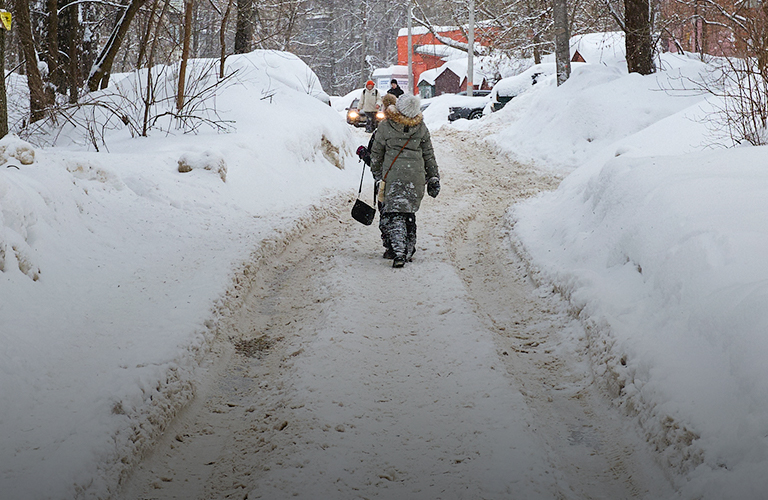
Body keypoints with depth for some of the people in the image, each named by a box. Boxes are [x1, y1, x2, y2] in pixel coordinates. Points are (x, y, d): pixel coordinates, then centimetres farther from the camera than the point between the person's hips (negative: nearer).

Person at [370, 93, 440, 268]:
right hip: (416, 176, 3)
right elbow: (429, 155, 9)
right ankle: (409, 251, 19)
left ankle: (398, 253, -16)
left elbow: (376, 154, 4)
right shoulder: (421, 128, 2)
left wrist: (377, 175, 17)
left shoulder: (385, 127, -4)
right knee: (409, 212, 16)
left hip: (393, 176, -3)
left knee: (394, 214, -3)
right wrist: (433, 178, 17)